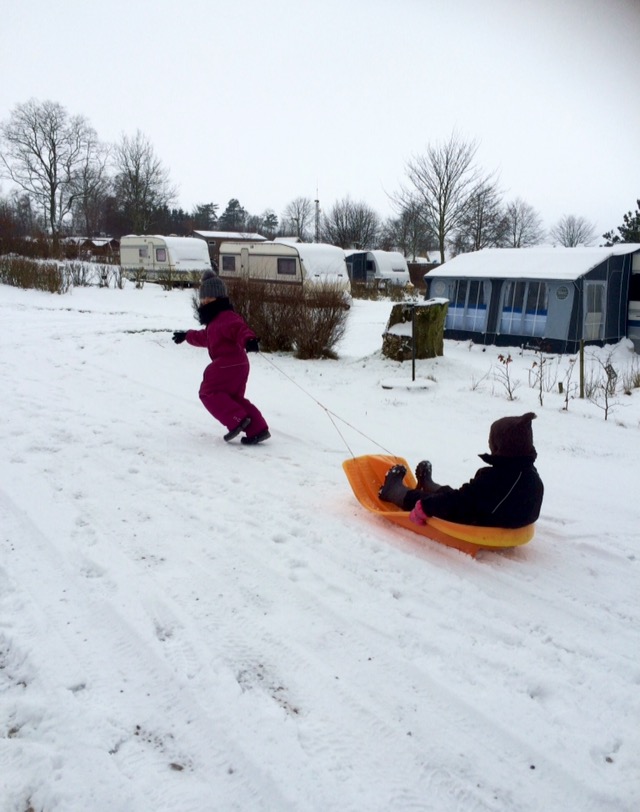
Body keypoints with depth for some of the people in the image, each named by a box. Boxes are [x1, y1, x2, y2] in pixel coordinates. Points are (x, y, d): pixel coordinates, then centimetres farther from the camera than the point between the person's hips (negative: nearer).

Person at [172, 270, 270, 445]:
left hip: (228, 364, -11)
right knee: (234, 398, 15)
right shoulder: (215, 320, 20)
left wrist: (248, 340, -57)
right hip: (236, 365, 11)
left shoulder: (227, 317, -15)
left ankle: (237, 420, -11)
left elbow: (239, 328, -35)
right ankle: (257, 429, 8)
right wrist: (187, 336, 54)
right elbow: (205, 337, 40)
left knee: (209, 392, -1)